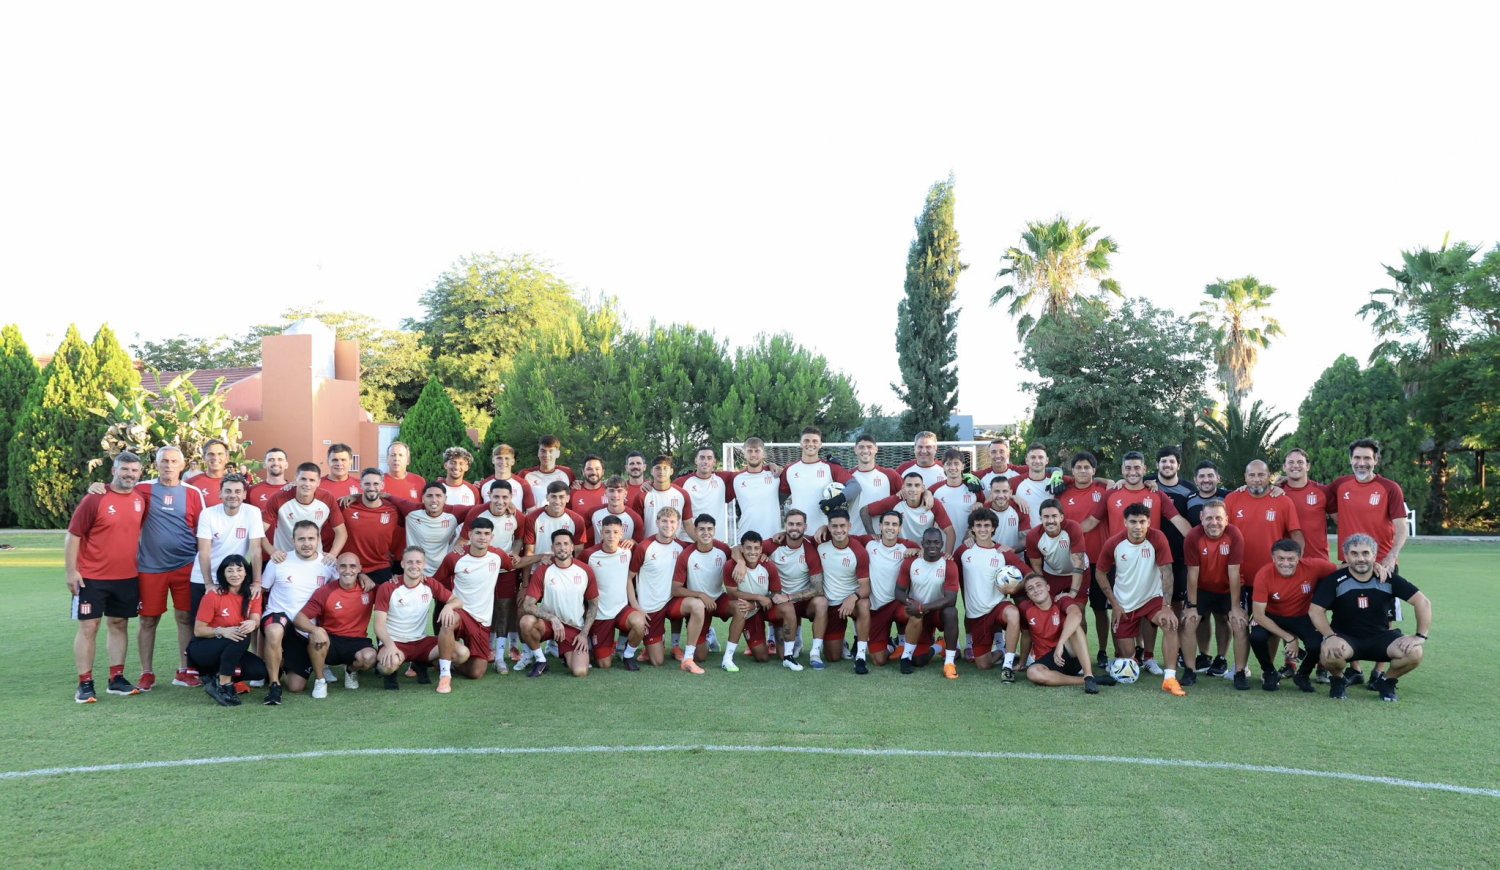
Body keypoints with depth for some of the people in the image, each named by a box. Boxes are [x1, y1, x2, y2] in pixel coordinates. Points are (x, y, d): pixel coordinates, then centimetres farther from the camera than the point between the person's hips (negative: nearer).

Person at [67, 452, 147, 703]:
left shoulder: (140, 500, 3)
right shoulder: (95, 499, -11)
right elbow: (73, 536, -9)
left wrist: (138, 563, 15)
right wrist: (71, 571, -12)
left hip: (127, 578, 5)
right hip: (91, 578, -5)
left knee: (119, 625, 10)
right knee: (88, 627, 0)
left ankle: (117, 679, 18)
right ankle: (85, 684, 6)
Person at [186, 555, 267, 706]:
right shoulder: (213, 594, -17)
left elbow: (256, 619, -19)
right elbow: (198, 630, -14)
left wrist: (253, 623, -44)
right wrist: (222, 631, -33)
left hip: (230, 651, 5)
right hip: (202, 649, -5)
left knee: (260, 671, -19)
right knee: (242, 636, -34)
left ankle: (217, 675, 2)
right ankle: (223, 685, -24)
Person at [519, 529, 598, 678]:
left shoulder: (585, 571, -5)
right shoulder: (542, 571, -10)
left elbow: (593, 604, 5)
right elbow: (528, 605, -14)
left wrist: (584, 633, -4)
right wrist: (552, 618, -27)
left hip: (574, 628, 0)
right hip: (548, 623, 0)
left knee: (580, 672, -21)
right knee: (526, 621, -35)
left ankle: (568, 654, 17)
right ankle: (540, 660, -6)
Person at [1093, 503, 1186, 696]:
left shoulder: (1157, 539, -18)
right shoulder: (1113, 544, -15)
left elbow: (1166, 572, -19)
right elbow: (1100, 573, -3)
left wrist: (1166, 606, -27)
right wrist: (1115, 604, -7)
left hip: (1152, 598, -1)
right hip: (1124, 604, 1)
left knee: (1170, 624, -31)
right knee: (1127, 654, 4)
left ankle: (1169, 678, -26)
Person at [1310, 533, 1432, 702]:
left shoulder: (1388, 578, -8)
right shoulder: (1335, 580, -13)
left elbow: (1423, 602, -6)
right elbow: (1315, 610, -17)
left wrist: (1421, 636, -15)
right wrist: (1330, 636, -31)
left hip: (1381, 637, 2)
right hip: (1345, 637, -2)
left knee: (1414, 653, -26)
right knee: (1330, 653, -36)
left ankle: (1387, 681, 7)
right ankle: (1338, 680, 2)